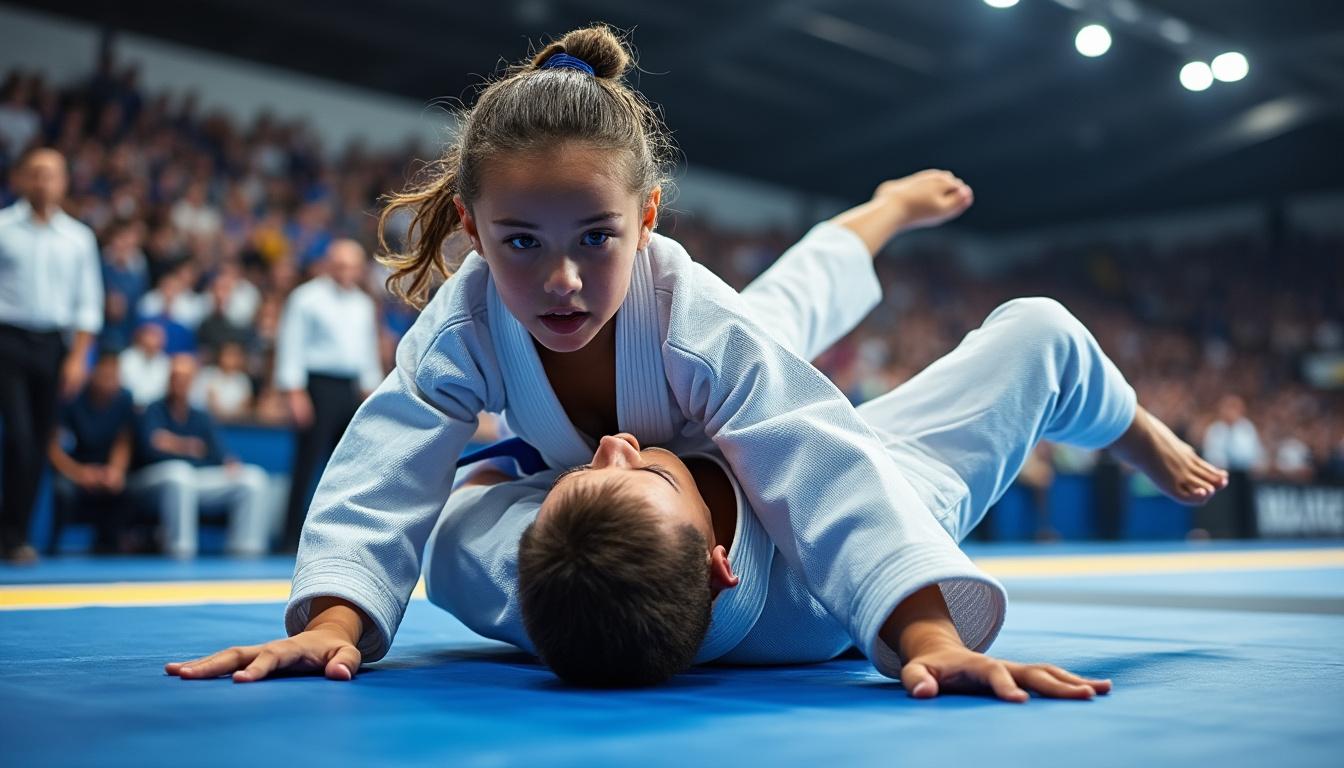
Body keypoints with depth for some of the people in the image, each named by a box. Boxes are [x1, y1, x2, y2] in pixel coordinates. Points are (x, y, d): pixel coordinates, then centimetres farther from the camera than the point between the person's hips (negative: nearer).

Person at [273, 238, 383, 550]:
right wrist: (295, 392, -14)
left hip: (352, 390, 6)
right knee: (307, 463, -7)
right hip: (320, 386, -6)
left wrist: (371, 392, 16)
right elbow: (291, 345, -7)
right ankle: (292, 538, -3)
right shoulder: (307, 297, -3)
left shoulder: (364, 304, 16)